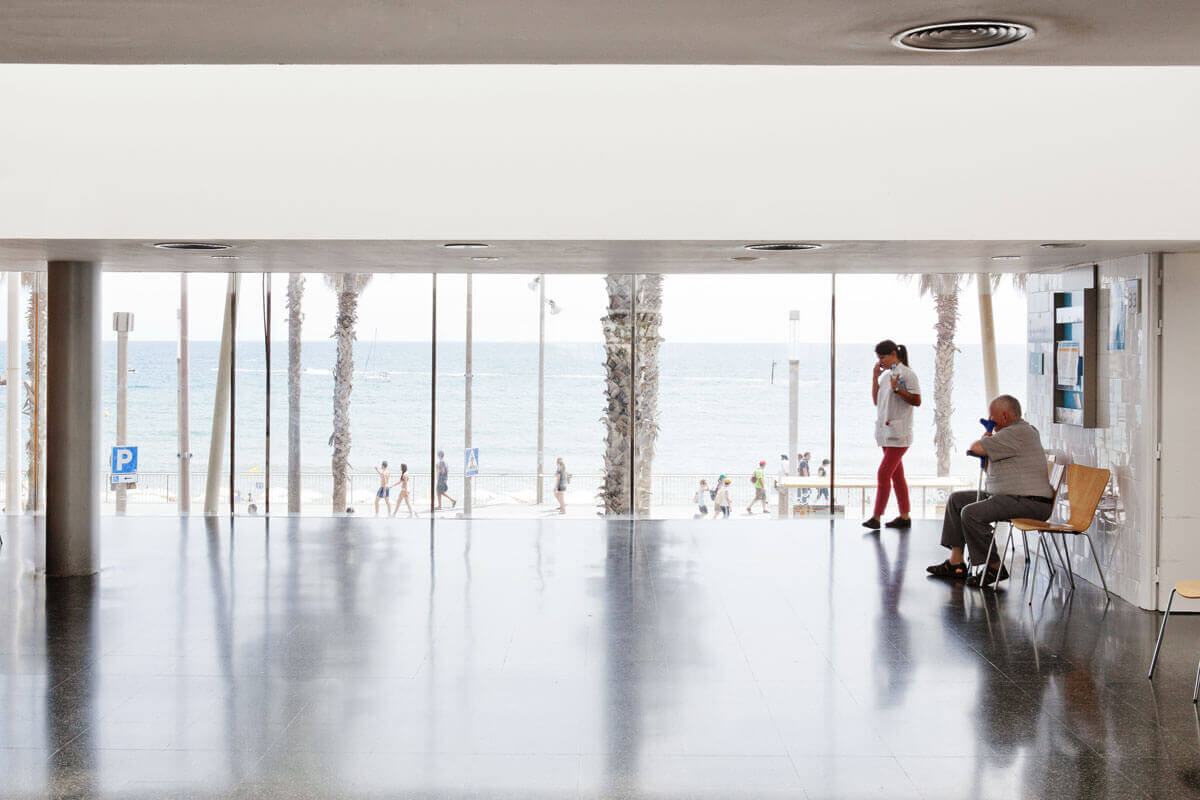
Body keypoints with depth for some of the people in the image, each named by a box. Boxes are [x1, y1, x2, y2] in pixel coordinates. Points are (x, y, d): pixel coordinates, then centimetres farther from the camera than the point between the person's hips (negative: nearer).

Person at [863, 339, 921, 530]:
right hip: (885, 432, 8)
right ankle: (904, 517, 15)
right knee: (896, 475, 10)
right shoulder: (885, 375, 15)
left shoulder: (907, 374, -9)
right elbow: (876, 400, 14)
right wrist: (875, 378, 5)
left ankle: (876, 518, -12)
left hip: (899, 433, -8)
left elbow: (917, 401, -12)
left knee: (884, 473, -13)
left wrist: (897, 389, -22)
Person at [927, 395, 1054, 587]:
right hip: (1006, 496, 12)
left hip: (1030, 503, -12)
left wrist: (984, 440, 0)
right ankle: (956, 563, 10)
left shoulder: (1018, 433, -17)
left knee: (971, 513, -27)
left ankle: (995, 568, -15)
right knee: (956, 499, 13)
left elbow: (976, 447, -23)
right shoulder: (1022, 430, 18)